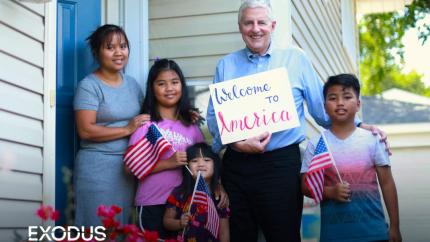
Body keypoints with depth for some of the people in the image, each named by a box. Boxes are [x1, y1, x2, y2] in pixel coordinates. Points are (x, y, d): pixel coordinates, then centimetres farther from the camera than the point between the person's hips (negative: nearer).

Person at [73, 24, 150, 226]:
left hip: (129, 165, 7)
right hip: (97, 167, -6)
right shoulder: (89, 85, -9)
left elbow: (142, 117, 20)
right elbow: (86, 131, -16)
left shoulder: (132, 83, 12)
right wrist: (127, 129, -16)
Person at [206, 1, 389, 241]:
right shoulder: (226, 65, 10)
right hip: (236, 165, 2)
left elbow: (323, 106, 6)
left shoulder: (295, 58, 5)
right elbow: (213, 115, 7)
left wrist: (357, 125, -5)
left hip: (281, 164, -2)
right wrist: (236, 142, -9)